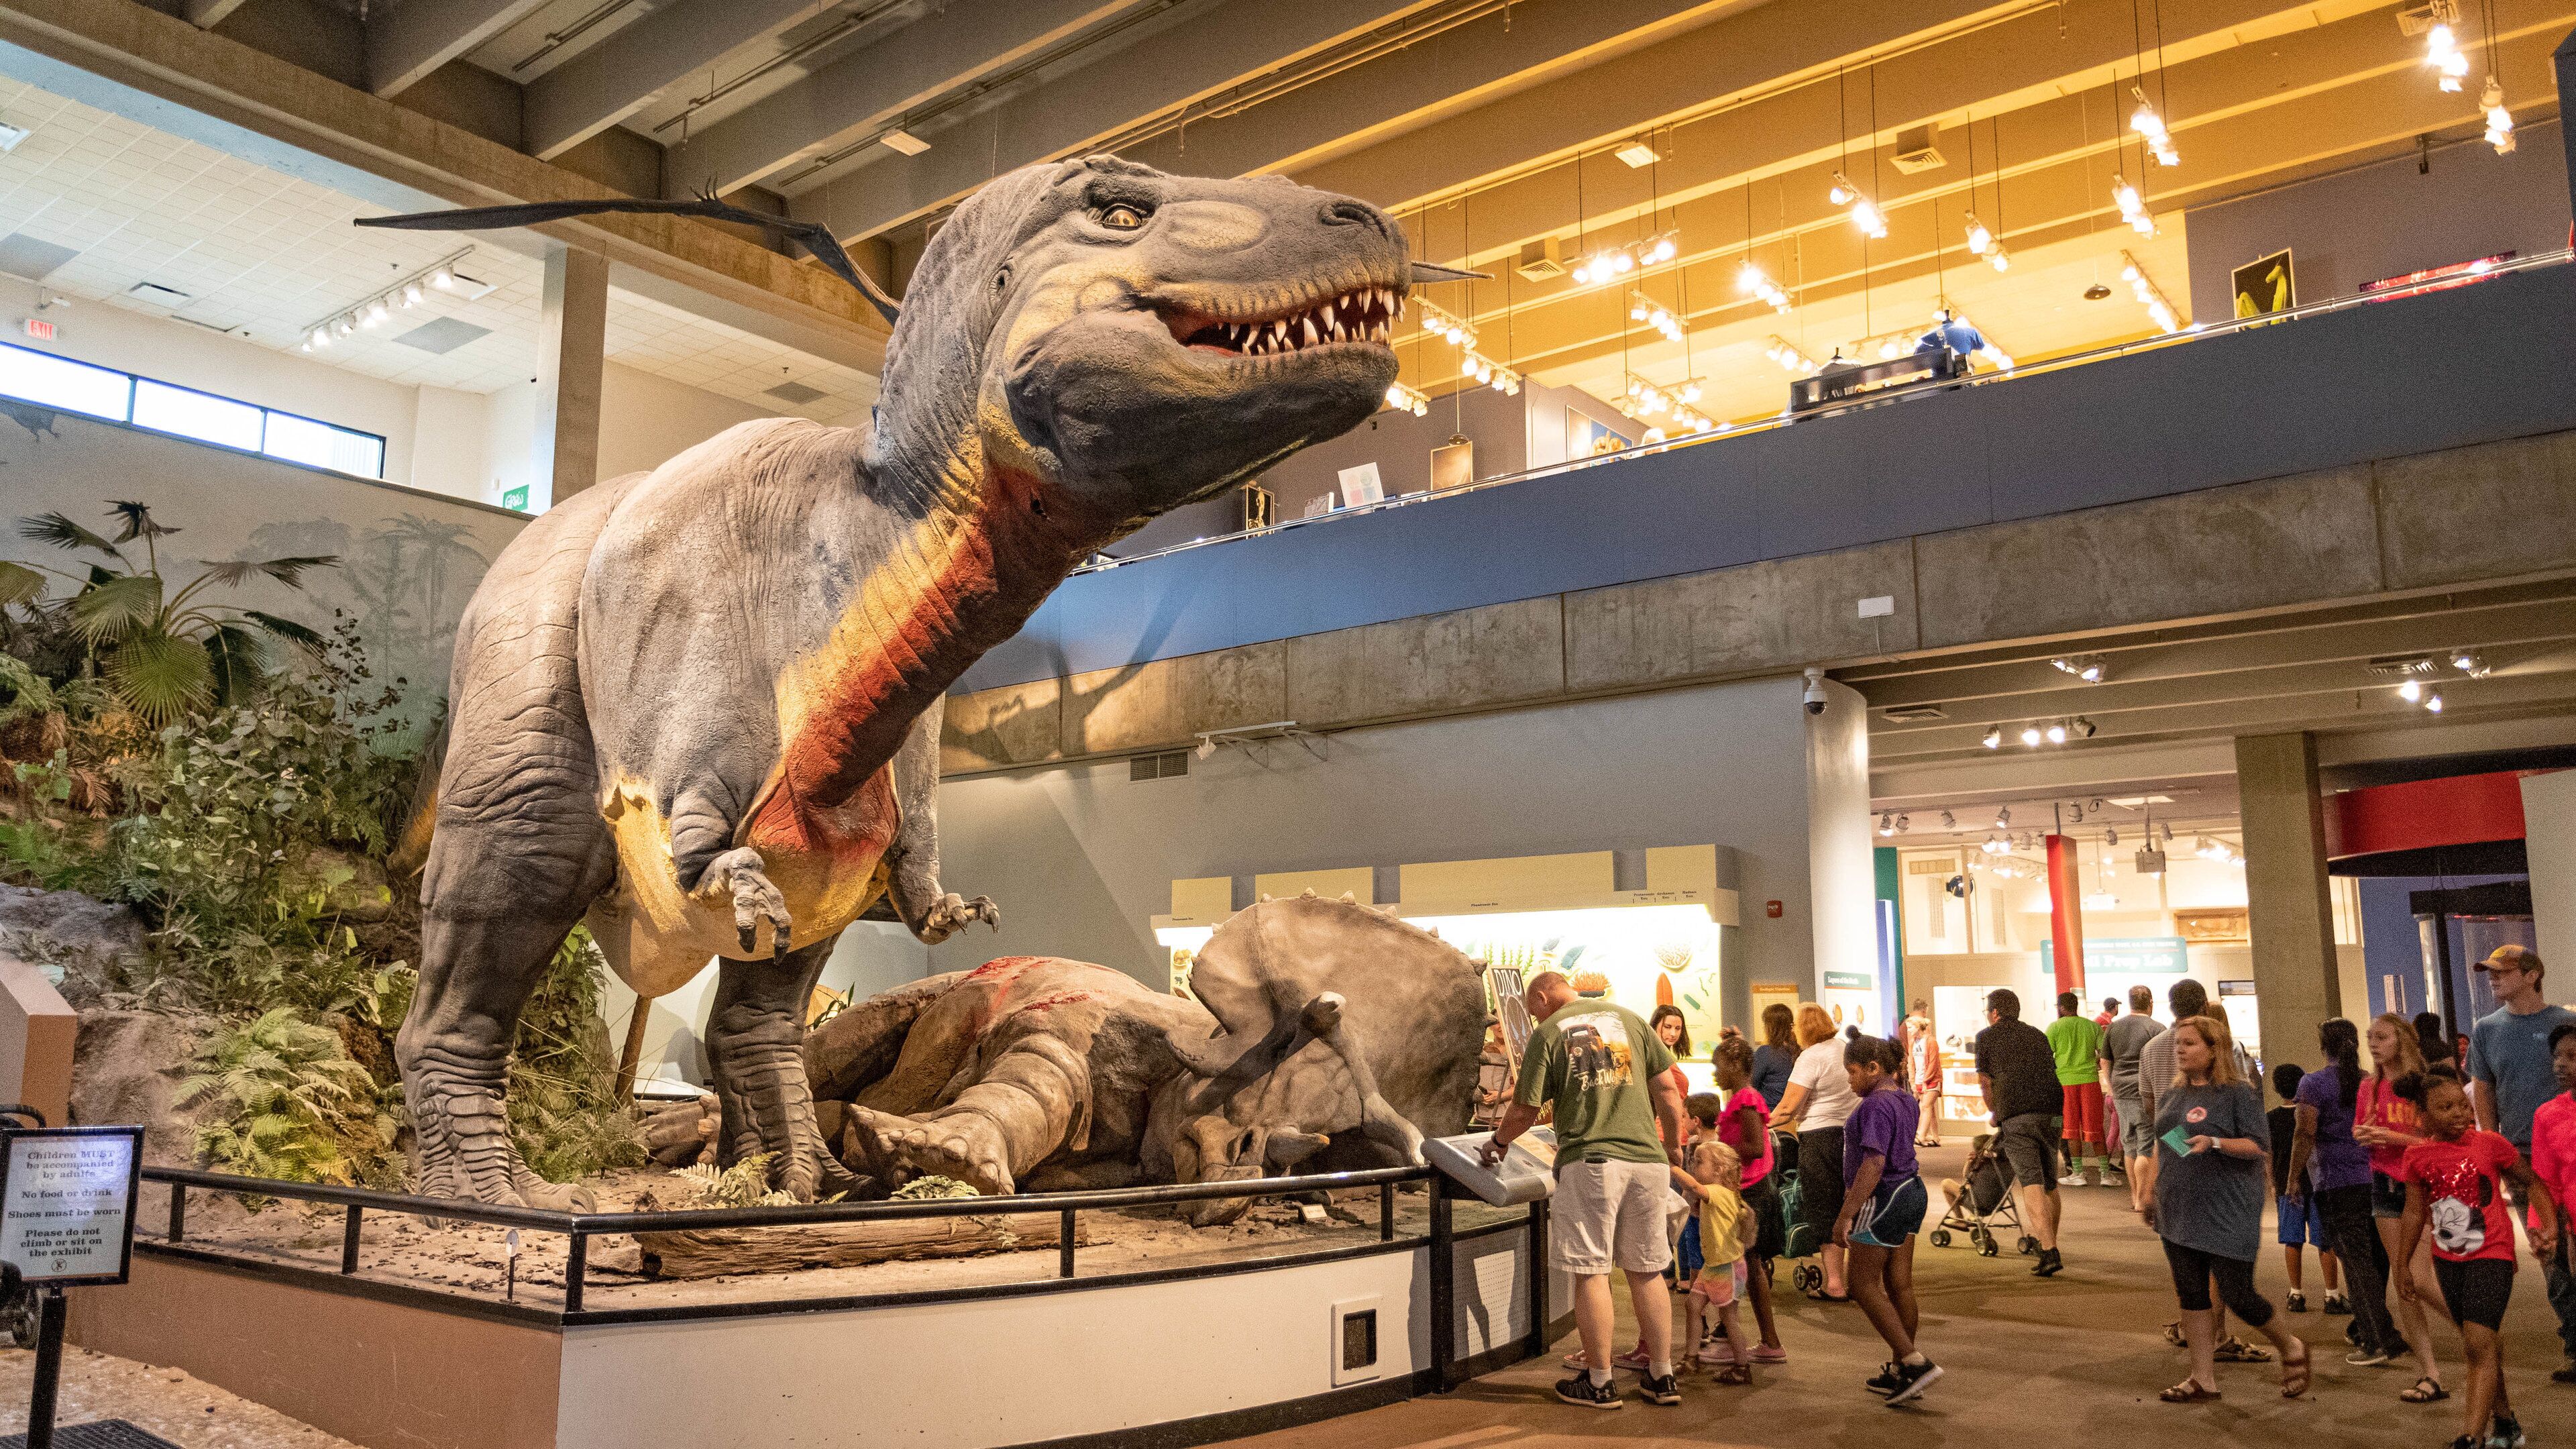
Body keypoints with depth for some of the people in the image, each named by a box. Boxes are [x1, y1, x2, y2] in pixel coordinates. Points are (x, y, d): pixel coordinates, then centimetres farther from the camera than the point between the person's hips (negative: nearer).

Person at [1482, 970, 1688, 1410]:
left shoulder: (1547, 1033, 1)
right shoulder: (1628, 1018, 12)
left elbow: (1525, 1111, 1)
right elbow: (1667, 1089, 9)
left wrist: (1497, 1141, 19)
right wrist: (1674, 1145, 21)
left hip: (1589, 1160, -4)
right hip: (1647, 1159, 4)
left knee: (1592, 1273, 4)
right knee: (1647, 1271, 13)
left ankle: (1599, 1383, 10)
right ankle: (1662, 1378, 19)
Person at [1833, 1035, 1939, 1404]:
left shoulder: (1875, 1105, -20)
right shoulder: (1904, 1099, 9)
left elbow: (1873, 1165, -26)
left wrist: (1846, 1214, -25)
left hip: (1881, 1200, -9)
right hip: (1910, 1192, 9)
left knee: (1865, 1286, -1)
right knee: (1900, 1285, 13)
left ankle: (1916, 1363, -6)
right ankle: (1900, 1370, 21)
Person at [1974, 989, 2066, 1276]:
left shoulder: (1987, 1037, 12)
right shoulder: (2037, 1035, 23)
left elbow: (1985, 1083, 16)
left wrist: (1994, 1113, 33)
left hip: (2016, 1115, -5)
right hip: (2050, 1112, 5)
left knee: (2031, 1184, -10)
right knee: (2050, 1184, 16)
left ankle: (2049, 1253, -20)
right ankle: (2050, 1244, 25)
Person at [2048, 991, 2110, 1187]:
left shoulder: (2054, 1027, -2)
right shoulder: (2092, 1026, 6)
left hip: (2065, 1081, -2)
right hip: (2090, 1080, 2)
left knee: (2071, 1128, 7)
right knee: (2094, 1128, 8)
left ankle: (2078, 1173, 9)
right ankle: (2106, 1173, 7)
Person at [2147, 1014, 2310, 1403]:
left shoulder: (2237, 1093, -7)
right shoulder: (2170, 1095, 11)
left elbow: (2257, 1145, -12)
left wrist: (2215, 1143, -27)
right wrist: (2153, 1192, 18)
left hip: (2228, 1214, -6)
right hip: (2179, 1213, 6)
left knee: (2237, 1295, -3)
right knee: (2192, 1295, 6)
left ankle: (2291, 1348, 25)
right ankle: (2204, 1380, 14)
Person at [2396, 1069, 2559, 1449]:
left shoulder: (2491, 1144, -11)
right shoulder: (2417, 1157, -3)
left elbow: (2532, 1183, 3)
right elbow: (2415, 1214, 7)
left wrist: (2550, 1225, -12)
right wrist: (2402, 1266, 10)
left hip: (2491, 1256, -4)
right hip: (2448, 1261, 4)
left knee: (2479, 1344, -14)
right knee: (2482, 1345, 17)